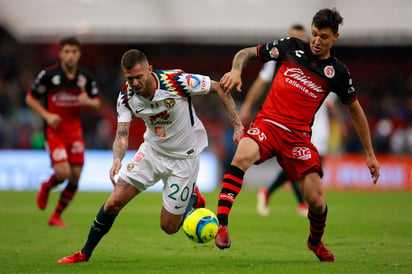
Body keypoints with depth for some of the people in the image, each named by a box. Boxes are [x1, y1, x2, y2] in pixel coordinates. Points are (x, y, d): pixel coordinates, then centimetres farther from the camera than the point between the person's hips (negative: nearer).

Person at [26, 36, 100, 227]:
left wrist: (88, 101, -14)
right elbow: (30, 98, 0)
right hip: (54, 130, -4)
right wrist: (47, 115, -14)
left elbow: (96, 102, 10)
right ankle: (47, 187, 19)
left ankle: (56, 216, 16)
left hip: (75, 131, 4)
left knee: (75, 177, -1)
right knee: (62, 172, -18)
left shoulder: (85, 77, 1)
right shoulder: (48, 74, -9)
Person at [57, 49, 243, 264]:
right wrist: (117, 159, -38)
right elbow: (122, 134, -16)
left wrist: (237, 126, -19)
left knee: (169, 226, -1)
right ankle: (84, 254, 11)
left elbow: (219, 88, -16)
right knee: (114, 202, -8)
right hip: (152, 150, 3)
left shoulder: (177, 81, -27)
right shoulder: (126, 96, -14)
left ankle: (193, 198, 31)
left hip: (184, 156, -3)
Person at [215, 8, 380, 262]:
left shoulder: (337, 71, 6)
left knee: (316, 200, -3)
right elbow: (246, 53, 12)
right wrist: (236, 71, -12)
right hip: (267, 124, -1)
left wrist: (370, 154, 15)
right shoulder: (291, 46, 4)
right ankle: (221, 224, -39)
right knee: (242, 156, -35)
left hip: (298, 136, 1)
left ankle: (316, 242, 32)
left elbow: (356, 110, 16)